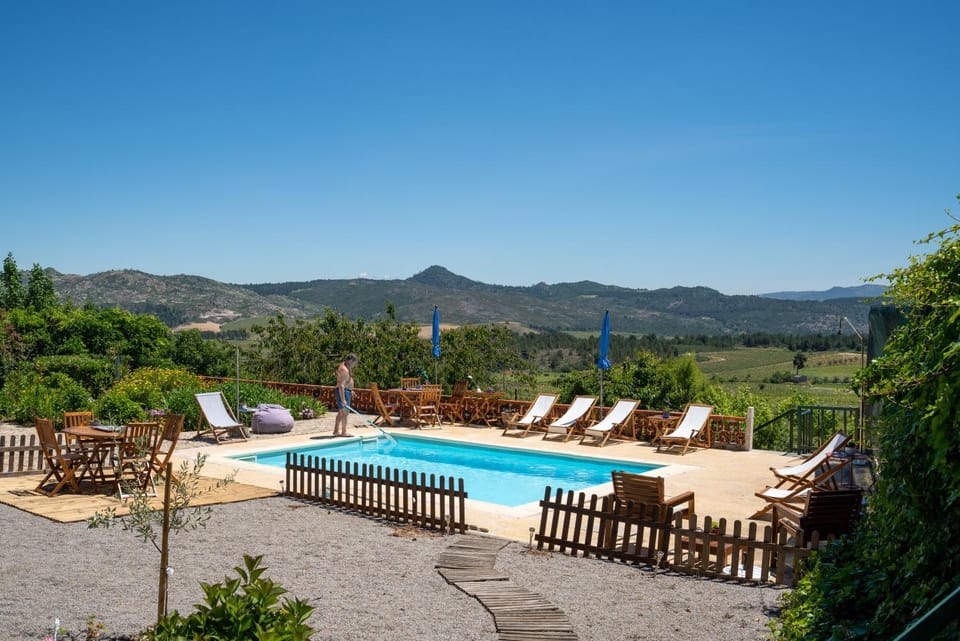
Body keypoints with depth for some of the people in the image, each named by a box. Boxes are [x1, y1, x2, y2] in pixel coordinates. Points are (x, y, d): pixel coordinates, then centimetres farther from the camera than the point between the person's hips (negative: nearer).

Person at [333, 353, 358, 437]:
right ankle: (344, 432, -5)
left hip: (346, 391, 11)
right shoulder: (344, 370, -22)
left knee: (341, 412, 14)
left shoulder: (345, 366, 11)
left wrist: (350, 390, 26)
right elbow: (341, 385, -27)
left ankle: (336, 431, 19)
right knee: (345, 412, -8)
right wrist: (343, 399, -30)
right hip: (343, 392, -11)